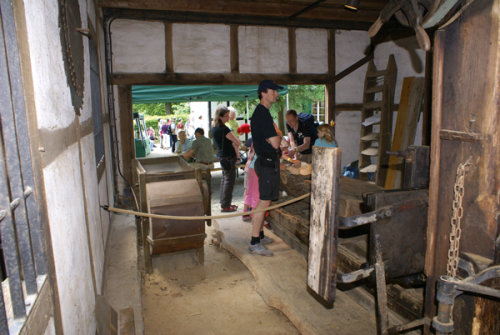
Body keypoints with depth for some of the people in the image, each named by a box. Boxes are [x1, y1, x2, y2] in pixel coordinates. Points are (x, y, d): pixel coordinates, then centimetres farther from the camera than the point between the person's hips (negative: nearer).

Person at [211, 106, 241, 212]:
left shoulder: (214, 127, 8)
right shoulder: (223, 129, -20)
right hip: (228, 157, -9)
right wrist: (236, 152, -2)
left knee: (224, 179, 17)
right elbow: (237, 142, -20)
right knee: (229, 180, -1)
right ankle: (225, 205, 4)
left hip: (221, 156, 9)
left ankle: (224, 203, 25)